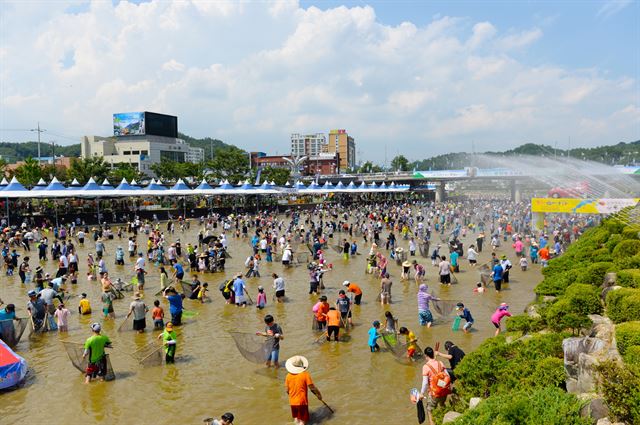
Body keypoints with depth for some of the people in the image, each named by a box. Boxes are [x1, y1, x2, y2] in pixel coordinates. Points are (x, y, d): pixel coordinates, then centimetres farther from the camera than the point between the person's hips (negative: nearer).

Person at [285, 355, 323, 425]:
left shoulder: (288, 376, -4)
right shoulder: (305, 374, -14)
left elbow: (287, 390, 2)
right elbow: (312, 387, -13)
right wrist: (318, 394, 4)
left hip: (292, 402, 4)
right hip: (302, 401, -4)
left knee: (296, 419, 23)